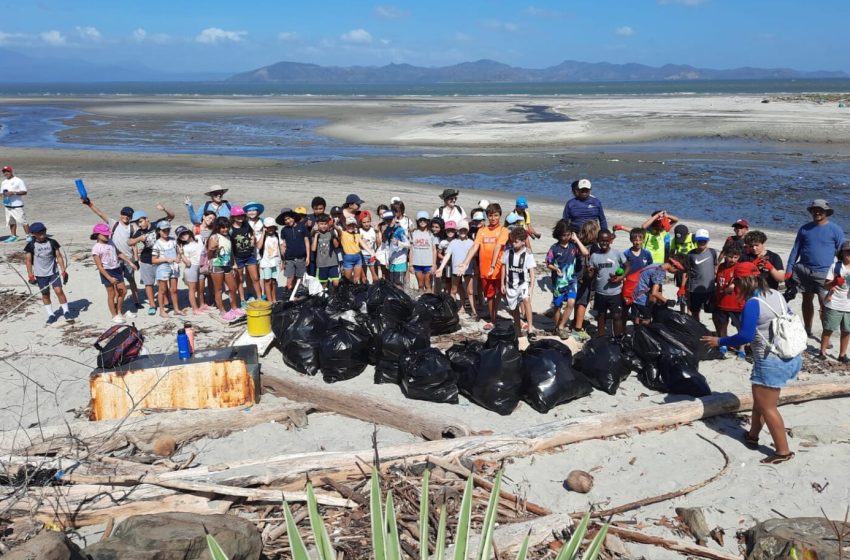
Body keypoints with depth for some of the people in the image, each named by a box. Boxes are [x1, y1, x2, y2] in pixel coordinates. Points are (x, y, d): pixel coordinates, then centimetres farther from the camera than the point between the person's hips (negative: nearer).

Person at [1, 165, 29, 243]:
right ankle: (13, 236, 20)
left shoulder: (18, 181, -7)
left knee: (23, 221, -8)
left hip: (17, 205, -7)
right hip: (7, 205, 7)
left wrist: (13, 193, -22)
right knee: (11, 222, 12)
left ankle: (28, 236, -3)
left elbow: (24, 192, -12)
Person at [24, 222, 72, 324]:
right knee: (45, 294, 7)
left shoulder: (52, 242, -2)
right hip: (40, 274, 0)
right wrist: (30, 274, -4)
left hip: (54, 272, 0)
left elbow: (59, 256, 1)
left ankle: (66, 312, 2)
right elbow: (28, 260, 0)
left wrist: (63, 270, -3)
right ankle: (51, 315, 19)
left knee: (59, 291, -10)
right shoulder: (31, 245, -5)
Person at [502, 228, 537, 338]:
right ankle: (518, 331, 32)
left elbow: (532, 272, -9)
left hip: (523, 283, -4)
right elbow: (504, 267, 8)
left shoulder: (528, 254, -9)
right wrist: (502, 284, 8)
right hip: (511, 284, 4)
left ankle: (530, 329, -29)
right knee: (514, 309, 12)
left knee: (526, 300, -31)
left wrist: (531, 287, -16)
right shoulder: (508, 252, -2)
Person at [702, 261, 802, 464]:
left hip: (772, 362, -9)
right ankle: (753, 436, 33)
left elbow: (745, 336, -19)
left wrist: (719, 341, -8)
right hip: (791, 357, 9)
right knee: (760, 398, 21)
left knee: (767, 406, 3)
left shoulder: (752, 304, -18)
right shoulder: (777, 295, 6)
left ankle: (783, 451, 9)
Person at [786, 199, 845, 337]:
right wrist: (789, 270, 4)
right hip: (804, 271, 3)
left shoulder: (835, 230, -1)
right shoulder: (805, 229, 7)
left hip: (824, 274, -3)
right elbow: (795, 250, 10)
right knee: (807, 301, 14)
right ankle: (807, 330, 28)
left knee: (824, 305, -7)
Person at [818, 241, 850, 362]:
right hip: (833, 305, -2)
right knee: (828, 329, 5)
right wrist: (834, 282, -26)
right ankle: (822, 352, 16)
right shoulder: (835, 266, -4)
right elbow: (826, 286, -6)